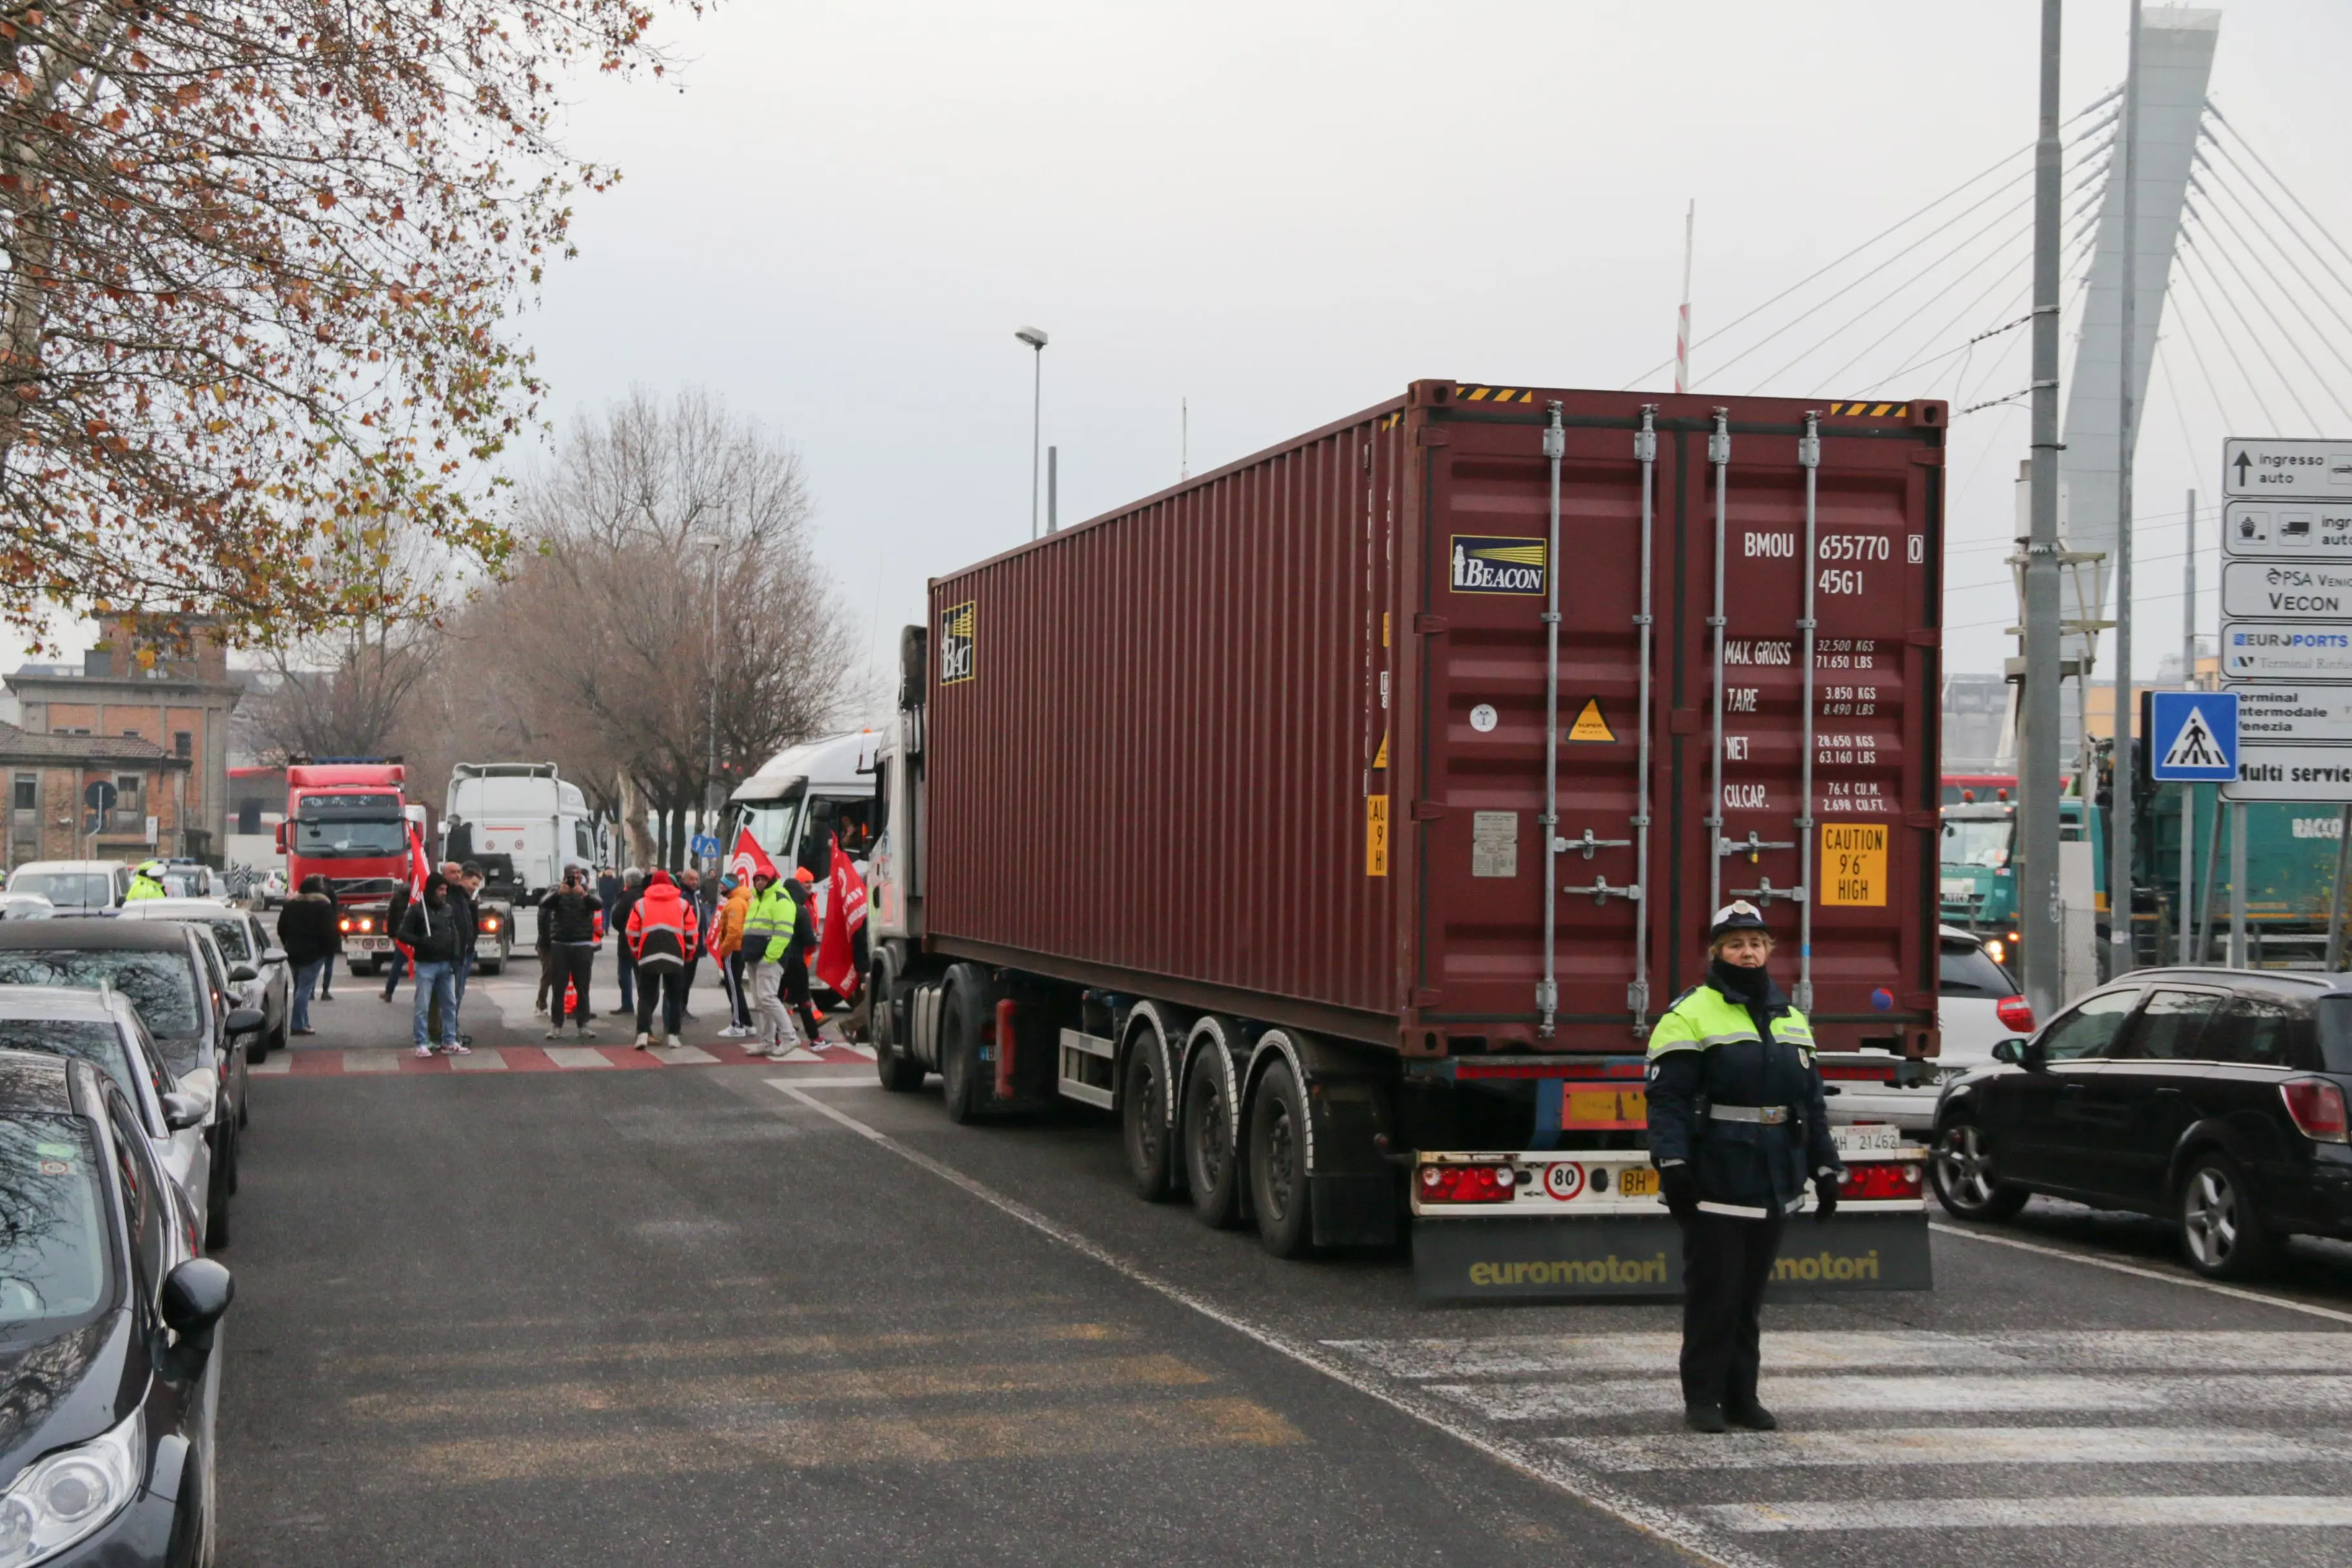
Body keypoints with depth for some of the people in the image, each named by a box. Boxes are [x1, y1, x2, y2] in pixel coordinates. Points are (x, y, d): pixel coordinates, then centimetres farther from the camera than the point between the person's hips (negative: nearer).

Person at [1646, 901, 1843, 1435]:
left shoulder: (1789, 1019, 17)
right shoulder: (1691, 1015, -4)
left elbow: (1812, 1102, 20)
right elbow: (1668, 1098, -11)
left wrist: (1825, 1169, 15)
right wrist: (1672, 1164, -21)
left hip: (1772, 1183, 6)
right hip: (1716, 1184, -6)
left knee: (1751, 1294, 11)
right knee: (1712, 1292, -3)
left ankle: (1742, 1396, 18)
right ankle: (1702, 1398, 5)